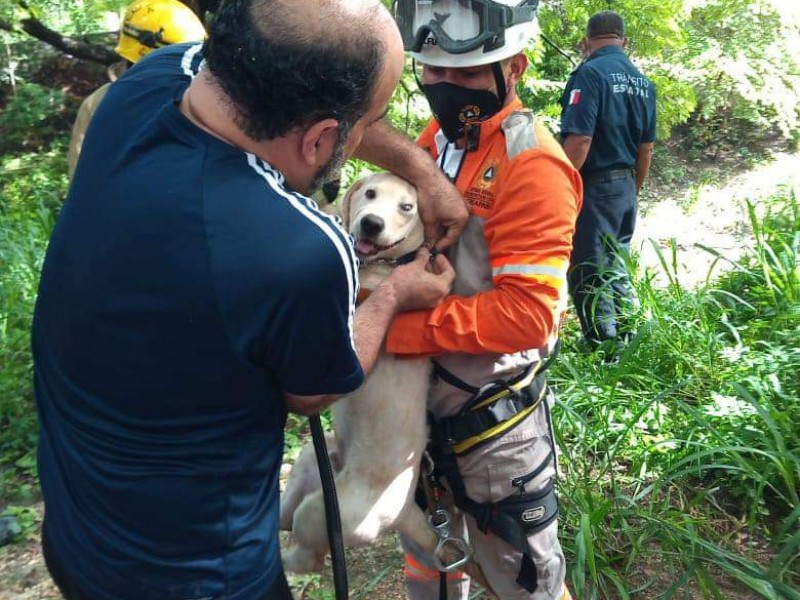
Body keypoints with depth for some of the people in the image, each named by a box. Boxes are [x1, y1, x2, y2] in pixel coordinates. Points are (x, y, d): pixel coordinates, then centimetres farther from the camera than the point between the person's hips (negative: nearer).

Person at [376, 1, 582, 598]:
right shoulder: (435, 137, 2)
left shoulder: (532, 166, -21)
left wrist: (399, 328, -28)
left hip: (491, 412, -7)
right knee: (426, 551, 29)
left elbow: (528, 313, -27)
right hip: (420, 395, 7)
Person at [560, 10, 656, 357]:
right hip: (625, 187, 8)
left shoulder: (591, 73, -13)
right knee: (616, 267, 20)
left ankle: (603, 355, 6)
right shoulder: (642, 81, 10)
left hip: (594, 187, -8)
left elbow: (579, 140, -22)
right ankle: (623, 341, 30)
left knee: (587, 275, 0)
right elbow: (646, 148, 14)